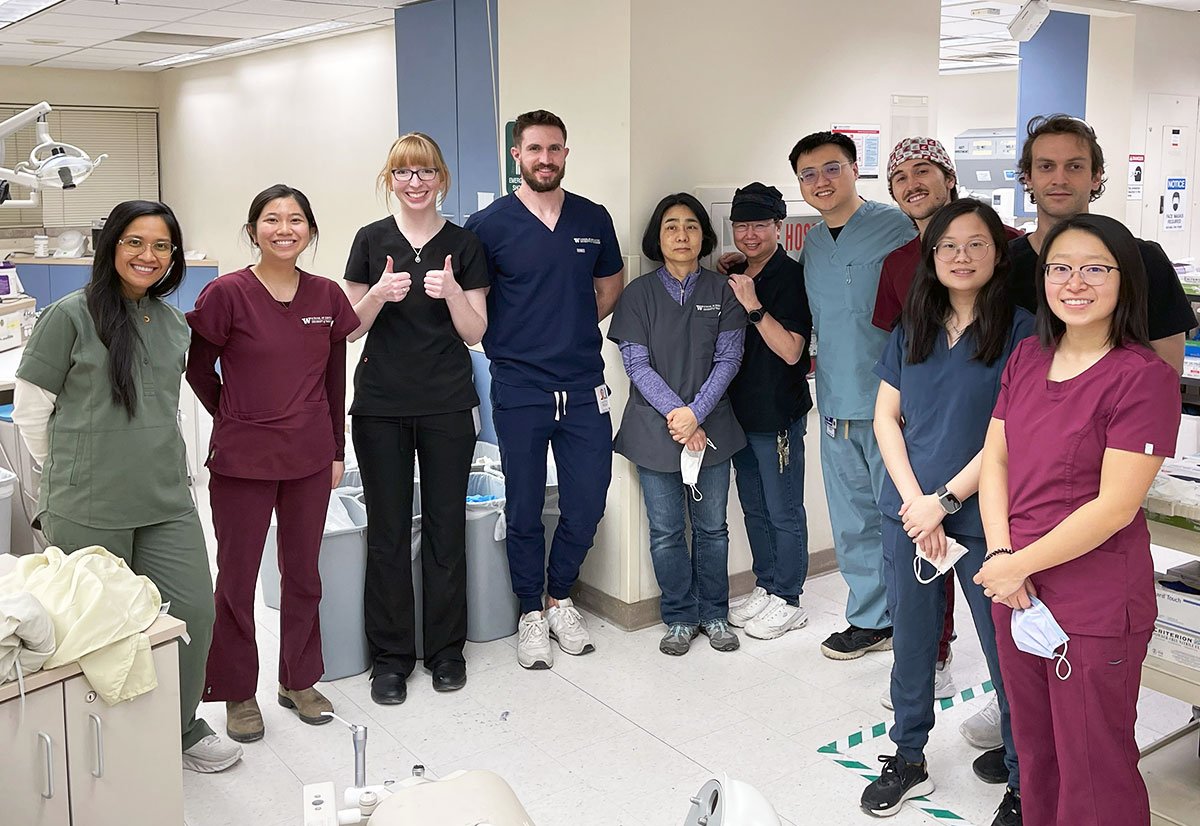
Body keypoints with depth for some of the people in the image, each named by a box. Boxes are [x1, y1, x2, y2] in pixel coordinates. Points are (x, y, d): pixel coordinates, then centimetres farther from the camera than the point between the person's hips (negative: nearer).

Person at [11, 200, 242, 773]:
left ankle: (180, 731, 25)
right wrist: (75, 474, 6)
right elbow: (29, 410, -2)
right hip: (88, 511, -5)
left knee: (194, 610, 3)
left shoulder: (173, 323, 11)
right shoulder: (70, 316, -7)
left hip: (166, 502, 5)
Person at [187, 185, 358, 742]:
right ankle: (238, 693, 24)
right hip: (242, 461, -3)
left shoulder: (327, 297, 1)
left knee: (303, 574, 14)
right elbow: (198, 368, 2)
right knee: (237, 578, 7)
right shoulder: (227, 294, -10)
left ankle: (298, 680, 31)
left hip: (310, 460, 4)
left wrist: (335, 449, 10)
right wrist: (236, 419, 6)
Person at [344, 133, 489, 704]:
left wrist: (452, 292, -16)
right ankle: (391, 656, 17)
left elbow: (474, 333, 2)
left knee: (446, 527, 6)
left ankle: (445, 649, 22)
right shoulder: (372, 240, 4)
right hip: (381, 405, 0)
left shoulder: (463, 245, 4)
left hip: (448, 405, 0)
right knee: (387, 532, 4)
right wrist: (379, 294, -15)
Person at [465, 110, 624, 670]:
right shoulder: (489, 225, -2)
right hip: (519, 388, -2)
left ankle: (560, 598, 29)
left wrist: (575, 329, 10)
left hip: (584, 386, 3)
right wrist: (507, 343, -1)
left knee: (587, 504, 6)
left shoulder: (594, 219, 7)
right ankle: (531, 612, 24)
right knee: (524, 508, 6)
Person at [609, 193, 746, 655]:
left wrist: (696, 413, -14)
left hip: (710, 426, 1)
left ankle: (714, 614, 24)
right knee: (666, 531, 5)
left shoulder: (722, 292, 4)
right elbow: (636, 364, -5)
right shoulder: (639, 294, 1)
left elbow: (728, 359, -2)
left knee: (712, 526, 9)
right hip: (655, 427, -1)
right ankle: (679, 617, 20)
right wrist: (675, 414, -15)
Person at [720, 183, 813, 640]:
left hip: (779, 414, -8)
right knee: (754, 509, 16)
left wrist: (753, 306, -23)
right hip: (741, 411, 8)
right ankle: (765, 588, 29)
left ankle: (787, 601, 14)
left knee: (784, 512, 2)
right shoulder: (734, 278, 12)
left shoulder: (791, 277, -12)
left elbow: (791, 351, -19)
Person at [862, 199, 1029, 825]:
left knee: (1007, 650, 5)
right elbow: (886, 417, 6)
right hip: (909, 511, 4)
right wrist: (915, 501, -6)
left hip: (984, 518, -4)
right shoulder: (911, 328, 8)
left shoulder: (1019, 331, -6)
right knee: (911, 640, 15)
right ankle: (908, 759, 32)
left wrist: (946, 499, -14)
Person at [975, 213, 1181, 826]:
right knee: (1033, 751, 22)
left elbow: (1115, 506, -19)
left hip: (1096, 608, -6)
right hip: (1014, 590, 6)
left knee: (1093, 775, 10)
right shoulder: (1027, 359, 6)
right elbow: (995, 457, 5)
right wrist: (1001, 557, -8)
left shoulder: (1143, 377, -15)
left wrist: (1019, 565, -13)